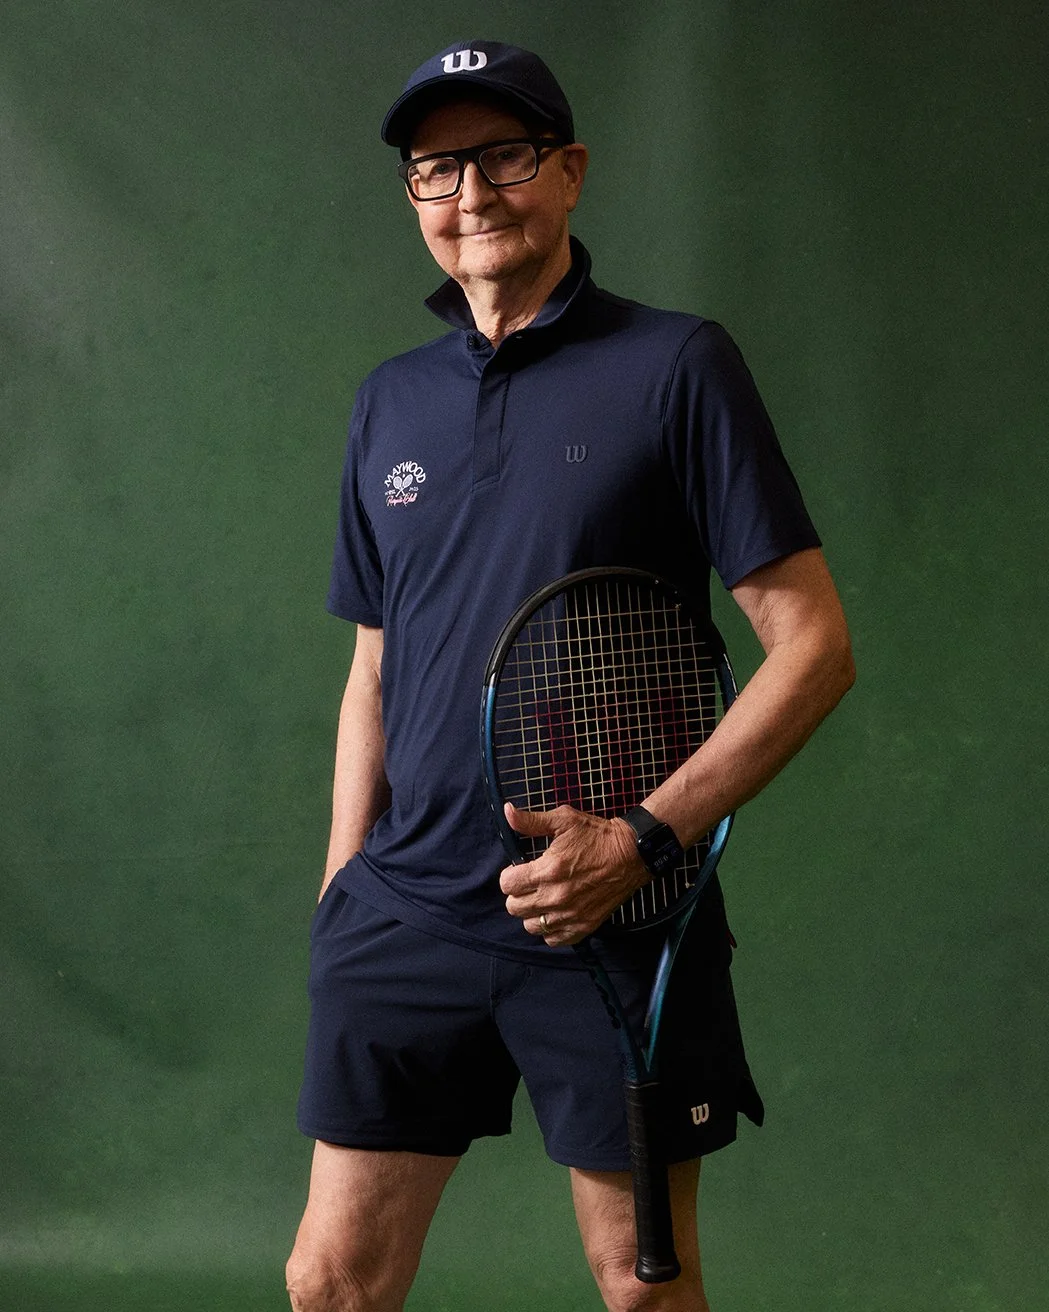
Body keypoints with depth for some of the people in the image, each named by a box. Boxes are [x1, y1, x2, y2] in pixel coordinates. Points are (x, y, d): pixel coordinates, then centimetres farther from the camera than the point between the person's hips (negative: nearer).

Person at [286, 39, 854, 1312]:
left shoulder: (676, 366, -4)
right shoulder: (389, 403, 12)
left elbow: (812, 645, -8)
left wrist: (638, 840, -17)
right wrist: (339, 890, 11)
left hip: (612, 921, -4)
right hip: (405, 915, 4)